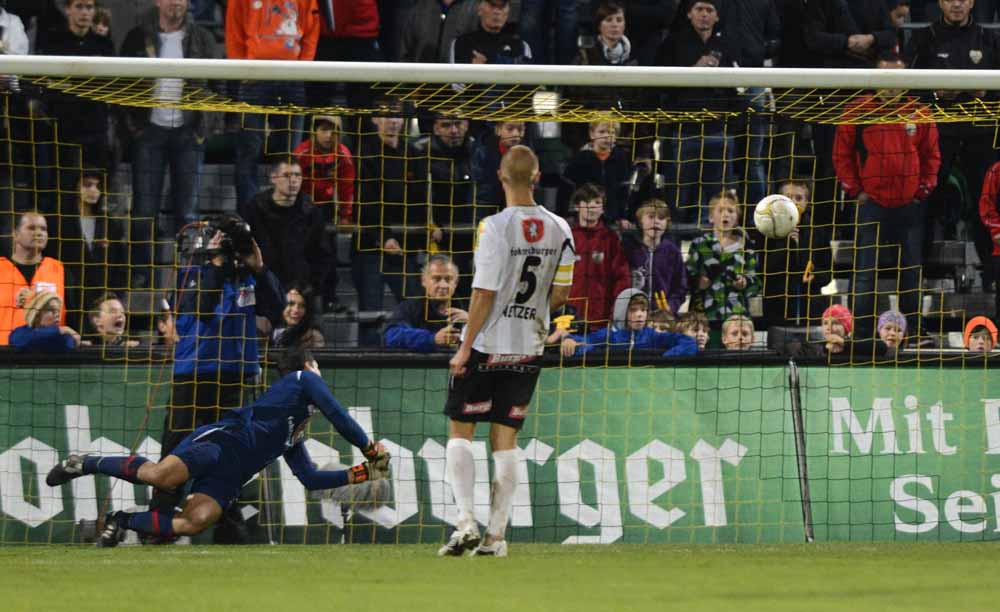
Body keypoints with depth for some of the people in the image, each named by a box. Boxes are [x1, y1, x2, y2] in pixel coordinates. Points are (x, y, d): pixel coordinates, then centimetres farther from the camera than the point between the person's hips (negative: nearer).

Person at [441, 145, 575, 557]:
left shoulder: (495, 226, -15)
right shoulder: (559, 229, 1)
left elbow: (485, 294, -16)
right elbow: (560, 296, 4)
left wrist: (465, 348, -9)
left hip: (486, 345, -5)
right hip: (529, 348, 5)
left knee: (460, 430, 5)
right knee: (505, 438, 9)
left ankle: (465, 521, -9)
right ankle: (496, 534, 7)